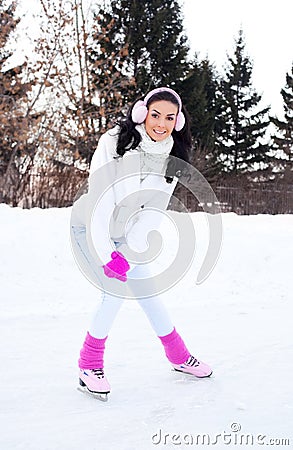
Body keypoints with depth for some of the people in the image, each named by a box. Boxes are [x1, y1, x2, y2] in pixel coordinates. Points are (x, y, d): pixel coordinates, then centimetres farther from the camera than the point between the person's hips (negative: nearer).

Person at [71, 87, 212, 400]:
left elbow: (152, 213, -9)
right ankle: (89, 364, -2)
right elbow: (99, 200, -23)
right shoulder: (114, 142, -22)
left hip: (126, 236, 4)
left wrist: (128, 254, -18)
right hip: (92, 230, -4)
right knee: (116, 290, -18)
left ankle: (178, 356, 24)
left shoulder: (173, 158, -8)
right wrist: (106, 254, -24)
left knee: (147, 290, 5)